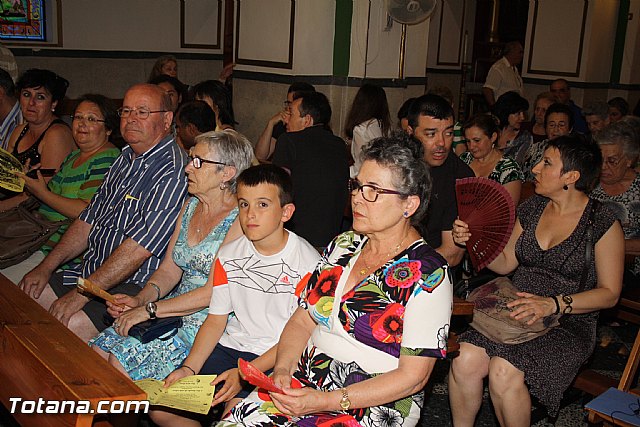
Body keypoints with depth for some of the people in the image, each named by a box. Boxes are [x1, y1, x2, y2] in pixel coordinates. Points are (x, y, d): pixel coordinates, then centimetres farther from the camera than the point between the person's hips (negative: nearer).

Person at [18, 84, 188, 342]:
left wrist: (80, 295, -22)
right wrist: (46, 267, 6)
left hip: (134, 286, -9)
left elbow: (140, 248, -25)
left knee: (69, 327, -27)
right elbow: (88, 221, 15)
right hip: (90, 271, 9)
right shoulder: (125, 160, 12)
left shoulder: (173, 173, -20)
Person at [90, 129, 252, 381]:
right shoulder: (191, 205, 12)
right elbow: (168, 270, 13)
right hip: (176, 314, 7)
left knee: (120, 363, -19)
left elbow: (215, 292, -19)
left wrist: (149, 309, -17)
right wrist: (140, 299, -5)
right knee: (97, 352, -9)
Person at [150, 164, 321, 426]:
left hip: (275, 360, -5)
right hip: (229, 346, 5)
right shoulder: (228, 254, 6)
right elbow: (215, 321, 6)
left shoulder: (308, 262, -13)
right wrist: (189, 368, -8)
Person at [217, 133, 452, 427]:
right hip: (304, 380, 6)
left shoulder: (427, 274, -11)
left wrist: (329, 401, -18)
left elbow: (413, 375, -13)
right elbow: (302, 321, 11)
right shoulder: (343, 246, 9)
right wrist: (282, 369, -8)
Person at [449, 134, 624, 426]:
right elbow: (505, 263, 14)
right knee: (465, 358, -23)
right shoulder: (532, 208, 9)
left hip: (569, 323, -4)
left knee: (504, 371, -29)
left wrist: (553, 304, -20)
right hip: (517, 310, 4)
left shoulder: (603, 223, -6)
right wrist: (472, 240, -4)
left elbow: (609, 293, -7)